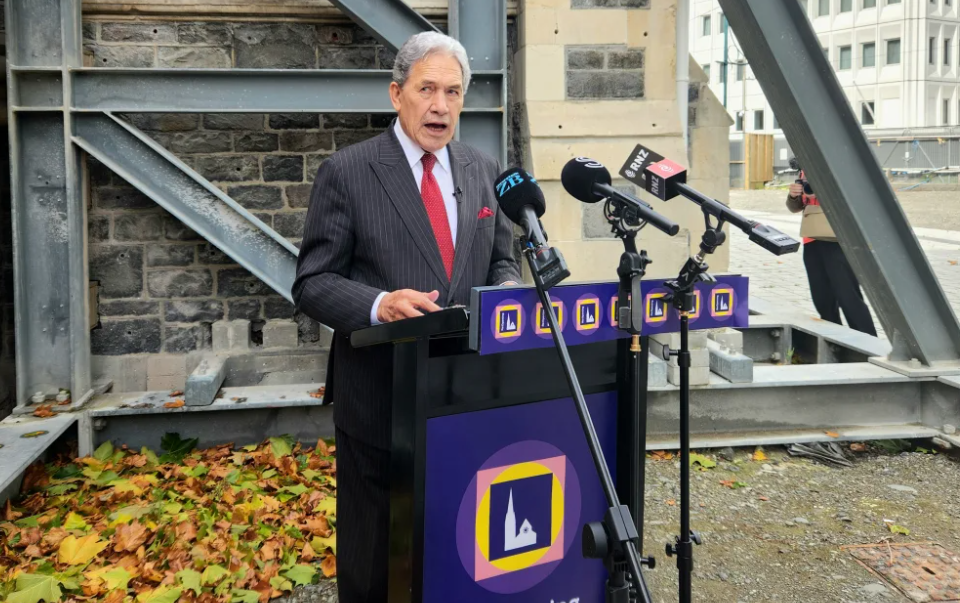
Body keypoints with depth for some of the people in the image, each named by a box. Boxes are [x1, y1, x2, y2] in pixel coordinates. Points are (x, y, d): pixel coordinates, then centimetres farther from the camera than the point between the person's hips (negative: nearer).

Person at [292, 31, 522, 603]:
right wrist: (379, 304, -25)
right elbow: (313, 283, -6)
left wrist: (507, 294, -9)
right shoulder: (346, 171, -5)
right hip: (379, 395, -3)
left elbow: (503, 261, 15)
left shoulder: (485, 170, 9)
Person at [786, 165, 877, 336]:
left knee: (848, 296, -8)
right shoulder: (806, 169, 17)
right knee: (822, 299, 8)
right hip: (812, 240, 6)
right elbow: (795, 207, 18)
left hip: (838, 238, -6)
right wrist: (793, 195, -5)